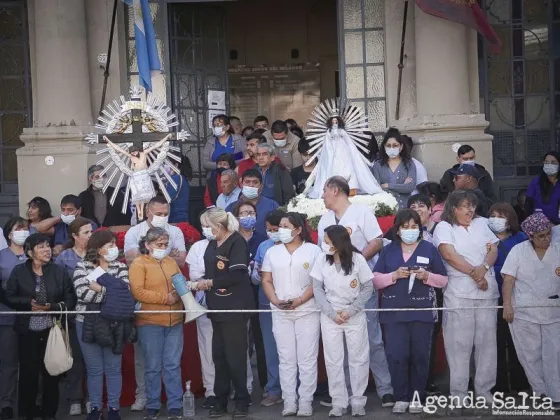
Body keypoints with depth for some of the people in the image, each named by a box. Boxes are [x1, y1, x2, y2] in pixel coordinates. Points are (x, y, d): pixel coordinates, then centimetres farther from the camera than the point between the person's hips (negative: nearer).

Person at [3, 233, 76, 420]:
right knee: (28, 373, 2)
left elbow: (70, 300, 0)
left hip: (52, 330, 1)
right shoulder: (19, 271, 1)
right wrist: (29, 303, -14)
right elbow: (8, 297, 0)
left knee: (51, 373, 6)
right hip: (28, 330, -1)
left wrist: (51, 306, -16)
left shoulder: (60, 272, 1)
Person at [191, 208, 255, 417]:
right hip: (218, 308, 8)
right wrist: (199, 284, -1)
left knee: (235, 356, -3)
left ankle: (242, 400, 8)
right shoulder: (212, 245, 13)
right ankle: (221, 400, 18)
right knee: (219, 355, 10)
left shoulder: (237, 242, -12)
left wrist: (210, 283, -13)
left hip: (235, 309, -8)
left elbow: (237, 276, -20)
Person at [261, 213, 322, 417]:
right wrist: (276, 301, -8)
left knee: (307, 359, -1)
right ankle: (289, 402, 8)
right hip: (280, 313, 3)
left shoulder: (313, 250, 0)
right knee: (286, 359, 4)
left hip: (307, 311, -3)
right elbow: (266, 281, 9)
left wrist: (299, 301, -15)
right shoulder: (272, 252, 11)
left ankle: (305, 402, 4)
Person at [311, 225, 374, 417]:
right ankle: (339, 402, 12)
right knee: (333, 361, 3)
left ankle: (358, 401, 14)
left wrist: (350, 311, -12)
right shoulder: (322, 260, -6)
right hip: (330, 317, 2)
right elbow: (317, 289, -1)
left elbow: (368, 288, -5)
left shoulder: (357, 259, -11)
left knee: (358, 359, 3)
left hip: (355, 316, -1)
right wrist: (332, 313, -9)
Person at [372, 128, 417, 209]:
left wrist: (388, 186, -2)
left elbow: (411, 187, -4)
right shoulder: (378, 165, 8)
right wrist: (402, 186, -4)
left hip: (403, 207, 0)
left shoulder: (409, 165, 9)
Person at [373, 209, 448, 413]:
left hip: (422, 311, -1)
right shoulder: (388, 250, 10)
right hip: (394, 312, 1)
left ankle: (417, 398, 12)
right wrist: (394, 275, -11)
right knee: (396, 355, -5)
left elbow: (443, 280, 6)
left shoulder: (429, 249, 6)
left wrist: (426, 276, -12)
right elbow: (376, 280, 5)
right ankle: (401, 398, 4)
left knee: (420, 355, 2)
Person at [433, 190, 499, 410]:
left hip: (487, 292, 5)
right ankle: (458, 394, 3)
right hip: (459, 294, -4)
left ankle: (484, 389, 16)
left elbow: (494, 249, 7)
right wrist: (474, 273, -13)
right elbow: (449, 255, -12)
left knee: (487, 341, 6)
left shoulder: (482, 223, 15)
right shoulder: (444, 227, 0)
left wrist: (484, 268, -12)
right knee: (459, 344, -3)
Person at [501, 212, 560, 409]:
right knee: (531, 354, 6)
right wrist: (507, 304, -12)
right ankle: (540, 391, 18)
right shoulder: (518, 250, -2)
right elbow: (508, 279, -5)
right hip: (524, 312, -1)